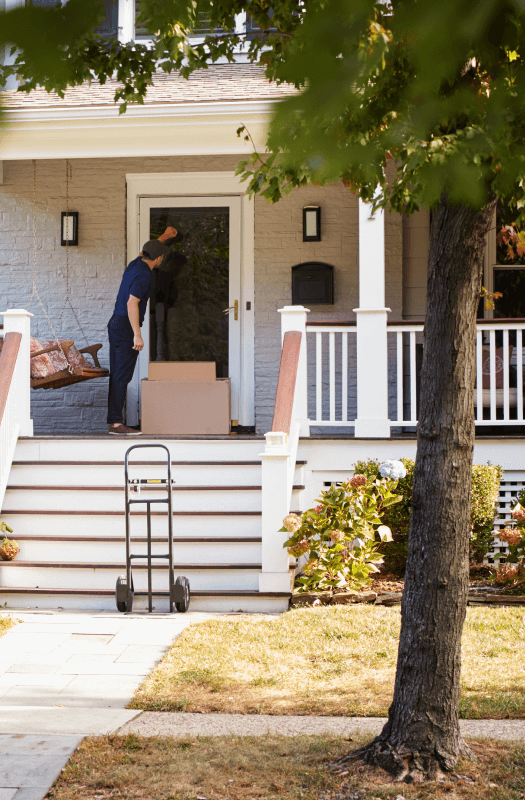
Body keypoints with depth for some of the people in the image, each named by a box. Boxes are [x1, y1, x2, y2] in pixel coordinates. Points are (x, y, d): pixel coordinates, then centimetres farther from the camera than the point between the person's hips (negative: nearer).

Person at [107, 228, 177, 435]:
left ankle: (109, 421, 9)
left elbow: (146, 251, 36)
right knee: (122, 376, -10)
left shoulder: (135, 264, 12)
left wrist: (164, 236, 51)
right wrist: (137, 335, -26)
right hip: (127, 327, -10)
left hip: (116, 324, 10)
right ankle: (116, 423, -12)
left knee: (115, 375, 9)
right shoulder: (143, 275, -16)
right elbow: (132, 304, -24)